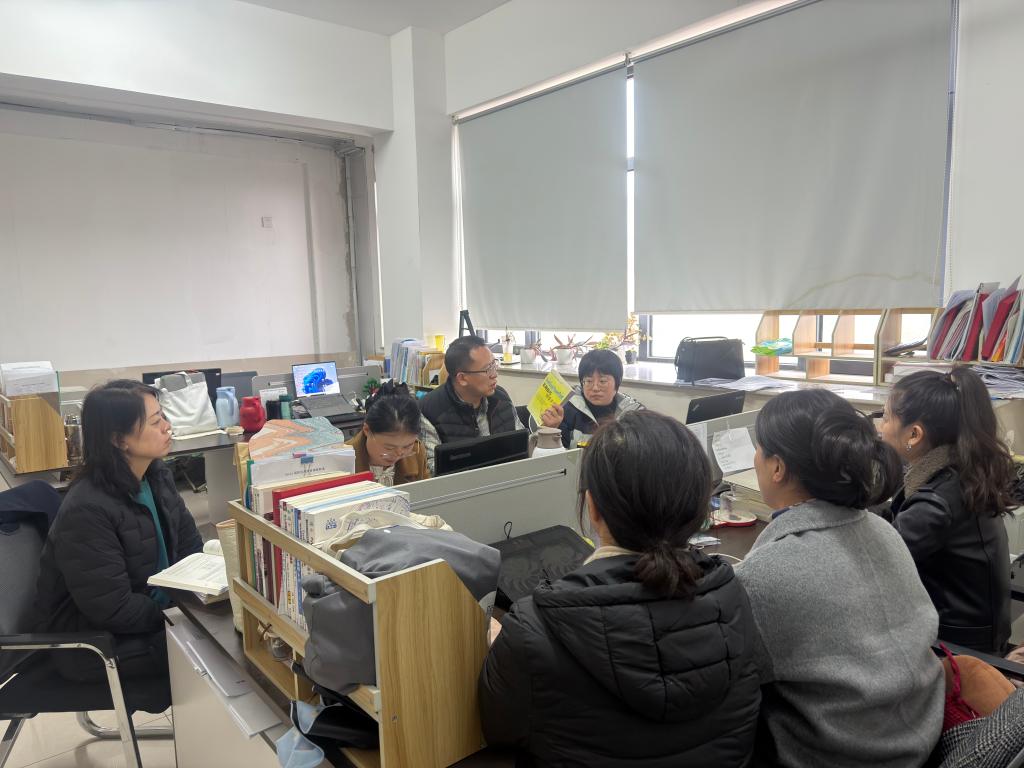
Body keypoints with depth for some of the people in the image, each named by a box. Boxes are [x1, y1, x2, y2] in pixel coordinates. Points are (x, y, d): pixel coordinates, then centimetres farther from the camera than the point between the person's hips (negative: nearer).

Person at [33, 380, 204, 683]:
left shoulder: (157, 476, -2)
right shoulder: (87, 510, -26)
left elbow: (191, 547, 4)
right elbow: (112, 609, -25)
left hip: (157, 607, 7)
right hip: (94, 642, -7)